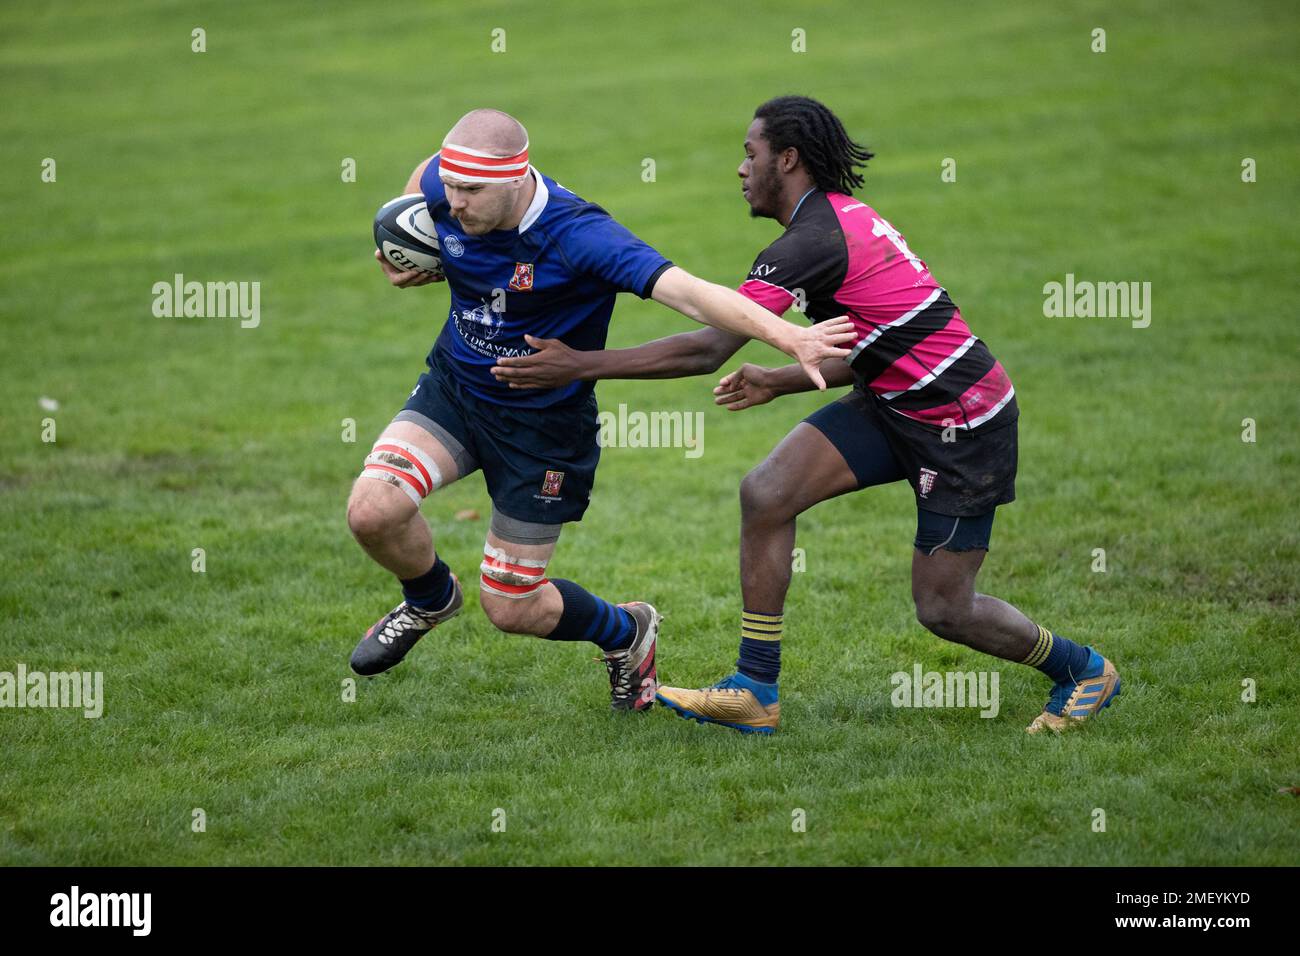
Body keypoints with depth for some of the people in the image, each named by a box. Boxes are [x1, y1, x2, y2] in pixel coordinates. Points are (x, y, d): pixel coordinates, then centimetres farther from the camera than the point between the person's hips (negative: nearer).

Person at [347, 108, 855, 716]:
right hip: (453, 386, 5)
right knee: (372, 510, -19)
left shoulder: (576, 235, -32)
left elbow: (685, 291, -42)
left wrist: (787, 336, -54)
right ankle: (431, 598, 18)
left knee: (510, 609, 0)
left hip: (544, 421, -5)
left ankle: (626, 632, 34)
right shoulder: (446, 185, -15)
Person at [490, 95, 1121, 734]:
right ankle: (754, 693, 0)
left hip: (963, 424, -9)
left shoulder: (814, 242, -23)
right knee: (766, 493, -6)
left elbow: (707, 351, -27)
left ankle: (1083, 670, 25)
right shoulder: (842, 215, 7)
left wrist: (580, 365, -25)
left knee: (942, 609, -2)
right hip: (893, 401, 9)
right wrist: (780, 383, 15)